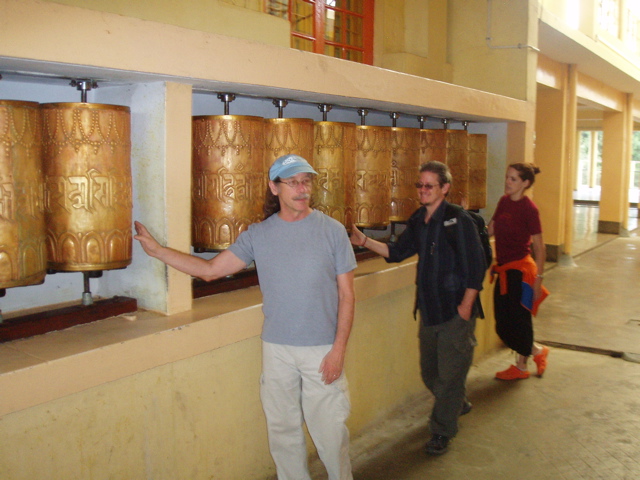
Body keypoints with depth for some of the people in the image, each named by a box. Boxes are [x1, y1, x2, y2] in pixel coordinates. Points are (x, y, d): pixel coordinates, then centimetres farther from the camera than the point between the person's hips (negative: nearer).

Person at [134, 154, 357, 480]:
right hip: (276, 349, 3)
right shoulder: (257, 235, 2)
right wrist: (157, 250, -3)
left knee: (330, 431, 4)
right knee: (282, 431, 14)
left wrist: (339, 349, -9)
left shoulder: (332, 230, -4)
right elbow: (211, 270, 2)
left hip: (322, 350, -2)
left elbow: (346, 294, -3)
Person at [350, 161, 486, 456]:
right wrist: (364, 241, 1)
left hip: (455, 311, -7)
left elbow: (476, 266, -15)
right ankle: (457, 404, 45)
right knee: (429, 371, 18)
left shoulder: (459, 221, -15)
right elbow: (398, 252, 13)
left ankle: (442, 432, 20)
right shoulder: (418, 221, 6)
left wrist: (466, 306, -16)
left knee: (450, 372, 4)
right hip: (428, 309, 7)